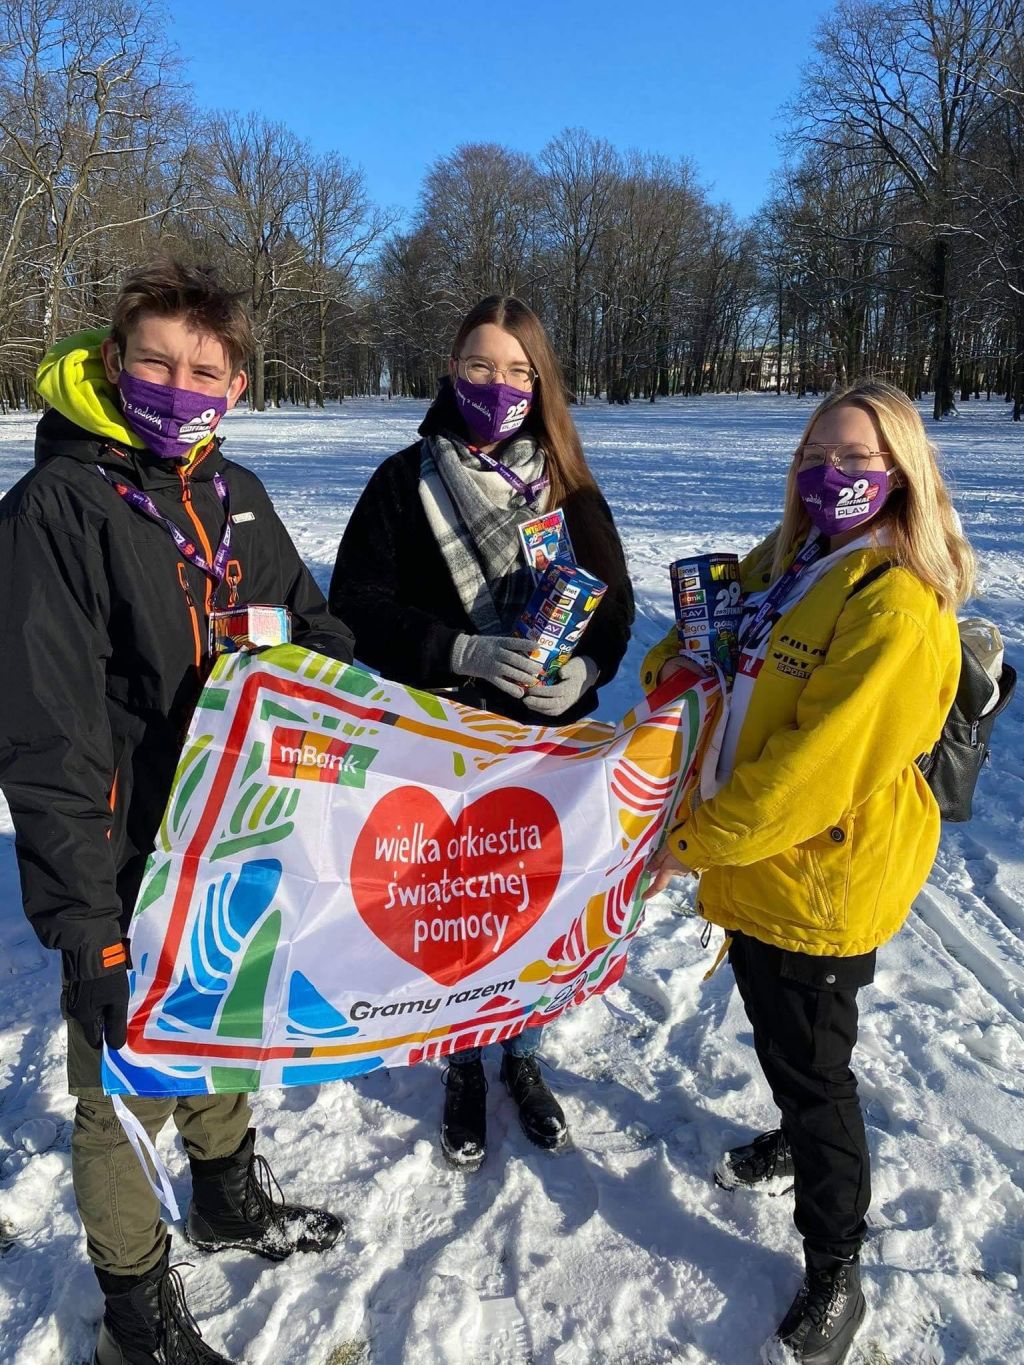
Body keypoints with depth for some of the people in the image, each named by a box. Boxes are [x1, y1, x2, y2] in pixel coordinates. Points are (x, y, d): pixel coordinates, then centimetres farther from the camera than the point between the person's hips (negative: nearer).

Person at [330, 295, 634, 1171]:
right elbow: (360, 606, -9)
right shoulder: (406, 481, -5)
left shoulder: (570, 489, 3)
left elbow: (615, 605, 4)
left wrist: (584, 670, -17)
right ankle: (464, 1070, 34)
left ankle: (522, 1056, 38)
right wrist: (464, 651, -23)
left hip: (550, 740, 2)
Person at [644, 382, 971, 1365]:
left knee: (811, 1063, 7)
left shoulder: (898, 607, -23)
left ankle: (833, 1279, 28)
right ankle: (799, 1142, 56)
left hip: (820, 878, -8)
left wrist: (693, 842, -20)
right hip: (757, 856, 8)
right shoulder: (790, 563, 5)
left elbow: (816, 767, -27)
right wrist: (675, 661, -3)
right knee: (778, 1035, 27)